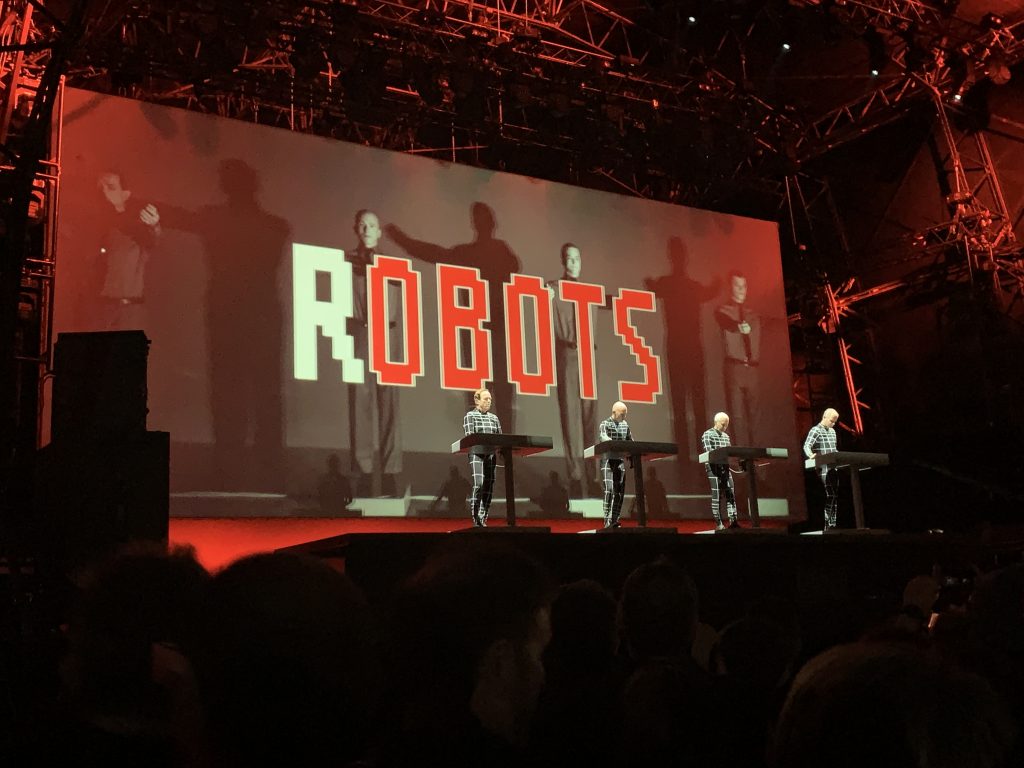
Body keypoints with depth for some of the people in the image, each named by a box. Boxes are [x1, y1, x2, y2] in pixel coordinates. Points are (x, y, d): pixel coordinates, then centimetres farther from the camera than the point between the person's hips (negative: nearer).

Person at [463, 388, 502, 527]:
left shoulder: (494, 418, 18)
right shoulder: (470, 416, 3)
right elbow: (470, 437, -9)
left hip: (491, 455, 5)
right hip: (476, 454, -5)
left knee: (488, 487, 2)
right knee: (478, 484, -18)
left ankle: (483, 519, 8)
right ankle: (475, 519, -15)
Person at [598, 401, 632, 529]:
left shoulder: (625, 425, 13)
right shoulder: (605, 424, -7)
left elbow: (630, 441, 19)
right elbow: (603, 438, -26)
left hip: (620, 461, 6)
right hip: (608, 460, -6)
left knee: (620, 491, 4)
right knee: (609, 489, -16)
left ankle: (615, 520, 11)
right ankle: (608, 521, -16)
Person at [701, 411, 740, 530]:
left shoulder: (726, 436, 18)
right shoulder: (707, 435, -3)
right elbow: (709, 452, -16)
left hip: (725, 468, 6)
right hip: (714, 468, -6)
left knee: (731, 494, -3)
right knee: (716, 496, -4)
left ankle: (733, 520, -7)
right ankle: (718, 524, -1)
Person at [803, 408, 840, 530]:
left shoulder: (832, 431, 18)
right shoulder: (815, 430, -7)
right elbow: (807, 446, -21)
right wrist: (811, 455, -40)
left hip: (834, 468, 8)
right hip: (824, 469, -8)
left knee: (835, 496, 7)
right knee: (830, 496, -14)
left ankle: (833, 523, 13)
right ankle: (827, 524, -11)